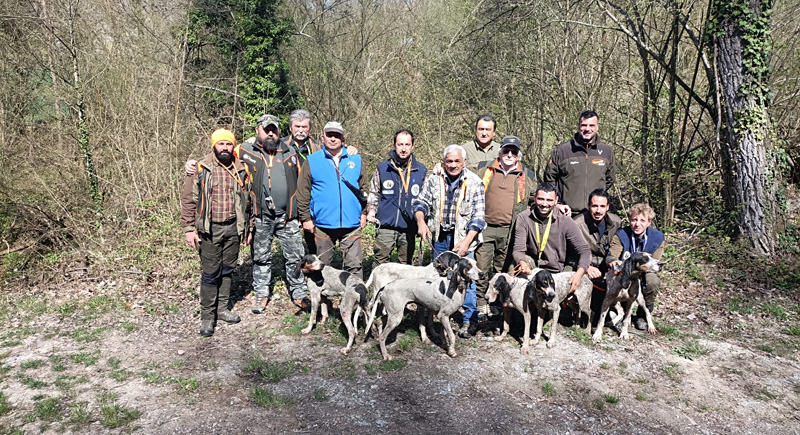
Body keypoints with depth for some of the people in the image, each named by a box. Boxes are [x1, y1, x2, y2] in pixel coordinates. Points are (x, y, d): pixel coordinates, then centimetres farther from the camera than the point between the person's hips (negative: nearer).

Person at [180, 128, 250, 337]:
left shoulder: (241, 170, 6)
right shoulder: (200, 169, -4)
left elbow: (246, 200, 14)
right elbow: (188, 201, -4)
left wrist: (246, 227, 13)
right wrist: (189, 229, -8)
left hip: (233, 228, 4)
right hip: (210, 230, -4)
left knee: (227, 270, 12)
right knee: (210, 273, -1)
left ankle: (222, 308, 26)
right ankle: (207, 316, 10)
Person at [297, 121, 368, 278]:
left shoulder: (356, 160, 8)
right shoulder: (312, 161, 3)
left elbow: (364, 188, 12)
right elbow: (303, 193, 2)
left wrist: (364, 212, 6)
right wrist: (306, 218, -3)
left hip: (352, 223, 1)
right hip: (323, 224, 0)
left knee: (354, 264, 2)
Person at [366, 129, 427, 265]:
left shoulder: (421, 170, 6)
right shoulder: (382, 168, 3)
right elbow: (374, 193, 13)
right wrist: (371, 210, -2)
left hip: (409, 228, 1)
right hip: (386, 226, -1)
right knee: (380, 264, -1)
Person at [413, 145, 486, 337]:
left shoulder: (474, 183, -5)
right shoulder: (434, 180, 3)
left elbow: (478, 216, -9)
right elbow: (421, 202, 4)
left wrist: (466, 241, -20)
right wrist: (421, 222, -18)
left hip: (463, 238, -3)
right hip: (440, 236, 3)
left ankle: (470, 320, 4)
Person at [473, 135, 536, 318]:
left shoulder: (527, 175, 12)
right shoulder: (484, 169, 9)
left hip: (509, 231, 1)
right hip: (485, 228, -1)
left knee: (502, 270, 8)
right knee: (481, 267, -3)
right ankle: (480, 303, 8)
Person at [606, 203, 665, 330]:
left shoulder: (657, 237, -6)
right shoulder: (620, 235, -9)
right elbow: (610, 256, -22)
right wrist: (613, 261, -47)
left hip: (644, 277, 1)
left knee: (653, 281, -33)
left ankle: (642, 315, -7)